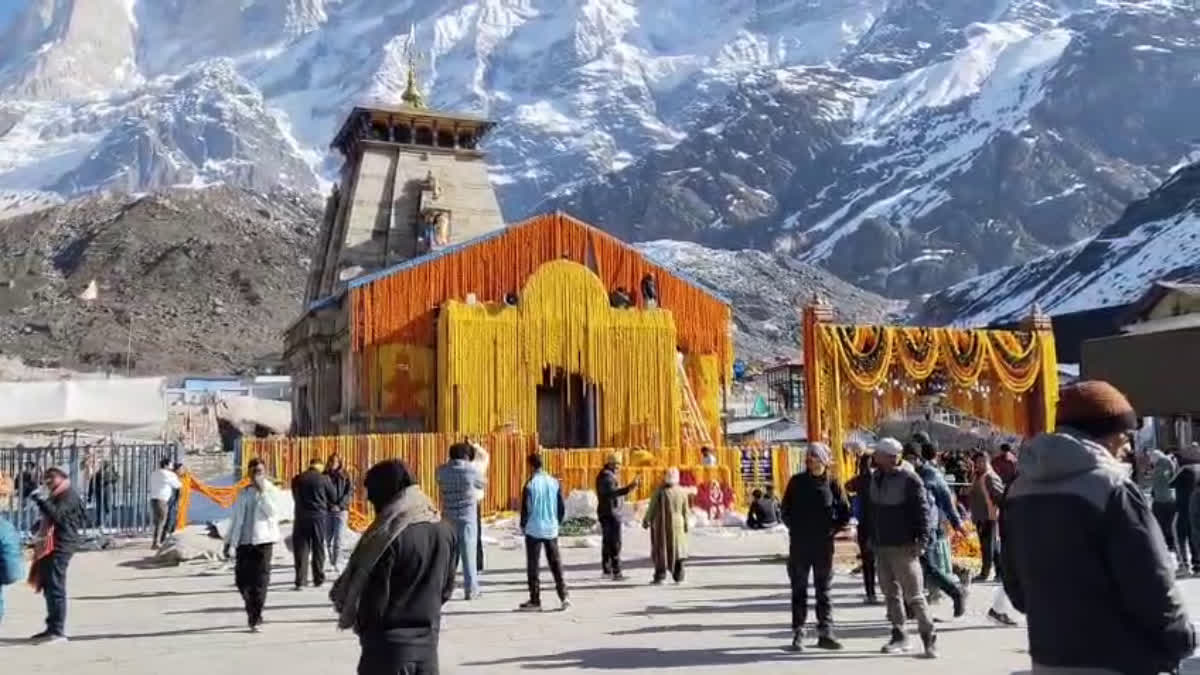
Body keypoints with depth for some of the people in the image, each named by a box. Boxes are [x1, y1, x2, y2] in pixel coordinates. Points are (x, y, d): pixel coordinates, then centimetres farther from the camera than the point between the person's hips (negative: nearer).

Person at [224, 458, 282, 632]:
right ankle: (253, 612, 27)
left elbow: (272, 511, -16)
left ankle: (255, 619, -1)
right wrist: (230, 542, 10)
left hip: (263, 540, -4)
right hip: (244, 541, 4)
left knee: (260, 581, -7)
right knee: (241, 580, 5)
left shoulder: (272, 491, 1)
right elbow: (236, 518, 13)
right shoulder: (244, 493, 10)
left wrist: (262, 491, -18)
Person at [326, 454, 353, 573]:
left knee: (338, 537, -10)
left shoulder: (344, 476, 2)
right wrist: (329, 505, -11)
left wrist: (340, 505, -13)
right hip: (327, 511, 2)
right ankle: (331, 560, 24)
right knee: (329, 538, 7)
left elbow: (350, 492, -3)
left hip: (341, 510, -2)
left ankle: (336, 563, -10)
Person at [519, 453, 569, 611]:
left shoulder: (530, 484, -10)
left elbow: (525, 508, -8)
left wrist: (523, 525, 7)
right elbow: (562, 507, 3)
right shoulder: (555, 482, 1)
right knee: (556, 564, 12)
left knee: (533, 566, 5)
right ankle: (564, 596, 6)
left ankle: (535, 601, 7)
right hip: (551, 530, 4)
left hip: (534, 530, -4)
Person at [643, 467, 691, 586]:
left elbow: (651, 508, -10)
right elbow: (685, 511, -2)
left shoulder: (659, 492, -16)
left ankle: (660, 576, 8)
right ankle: (678, 576, 10)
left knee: (660, 550, 9)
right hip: (677, 525, 2)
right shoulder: (682, 492, -7)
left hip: (661, 525, -2)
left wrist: (646, 521, 3)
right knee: (677, 549, 15)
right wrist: (686, 524, 11)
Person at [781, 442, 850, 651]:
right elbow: (785, 509, 7)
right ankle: (798, 634, 10)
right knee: (799, 591, 5)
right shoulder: (797, 482, 0)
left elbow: (845, 513, 6)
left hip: (824, 545, 0)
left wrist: (832, 530, -1)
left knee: (824, 591, 8)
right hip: (799, 545, 0)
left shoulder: (832, 484, -1)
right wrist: (795, 528, 0)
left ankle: (825, 633, 15)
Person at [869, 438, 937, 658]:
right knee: (891, 593, 13)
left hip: (903, 546, -7)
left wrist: (922, 540, -21)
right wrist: (871, 539, 16)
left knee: (913, 594, -5)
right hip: (881, 547, 7)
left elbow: (922, 511, -14)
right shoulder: (875, 478, 9)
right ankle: (898, 636, 22)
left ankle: (929, 638, 6)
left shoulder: (909, 479, -12)